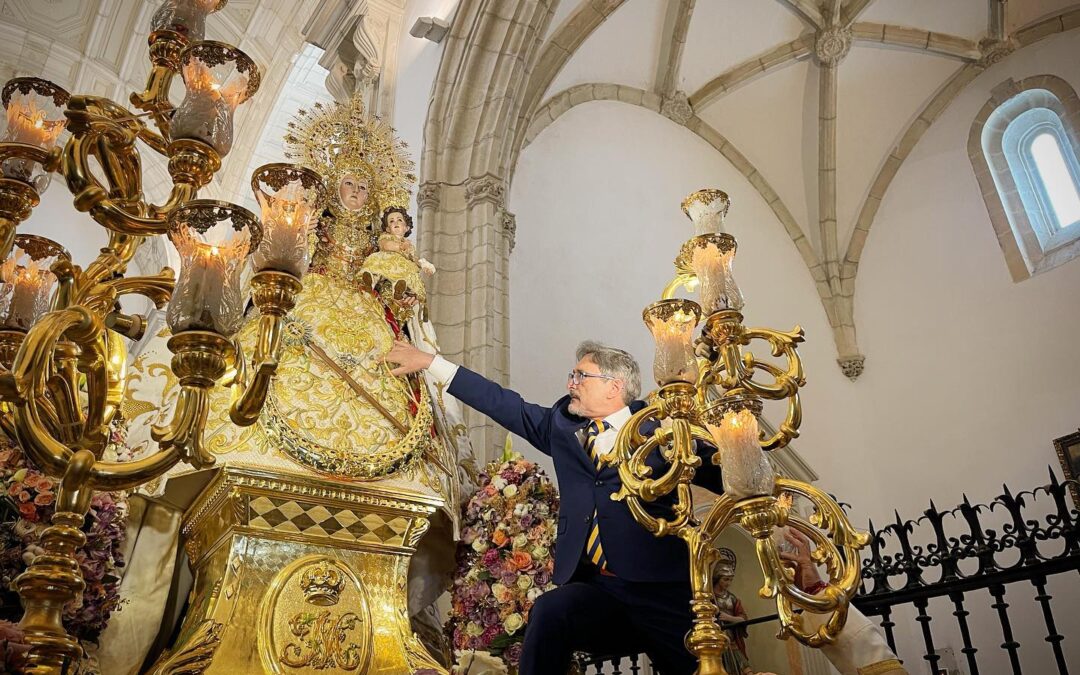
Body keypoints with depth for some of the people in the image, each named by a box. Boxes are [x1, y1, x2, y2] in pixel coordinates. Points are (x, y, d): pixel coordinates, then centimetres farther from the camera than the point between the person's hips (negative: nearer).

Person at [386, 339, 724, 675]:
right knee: (549, 611, -25)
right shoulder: (563, 424, 13)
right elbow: (506, 405, 15)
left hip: (663, 594, -2)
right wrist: (429, 362, 17)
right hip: (595, 587, 3)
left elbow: (723, 476, -3)